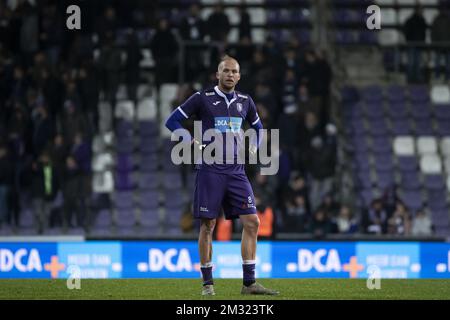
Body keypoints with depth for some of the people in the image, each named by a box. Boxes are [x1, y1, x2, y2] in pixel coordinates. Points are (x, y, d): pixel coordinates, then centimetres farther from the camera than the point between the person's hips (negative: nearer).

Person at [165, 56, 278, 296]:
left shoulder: (245, 101, 12)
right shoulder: (202, 98, -1)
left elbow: (257, 128, 29)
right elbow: (172, 121, 1)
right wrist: (192, 141, -10)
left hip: (236, 171, 4)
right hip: (210, 170, -4)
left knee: (252, 222, -5)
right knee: (207, 226, -2)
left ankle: (249, 283, -1)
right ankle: (207, 283, 8)